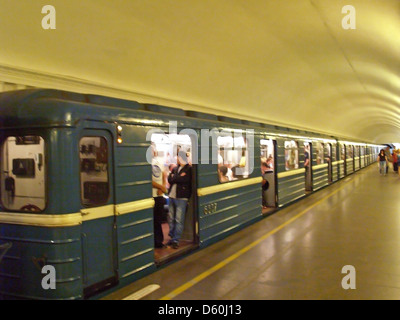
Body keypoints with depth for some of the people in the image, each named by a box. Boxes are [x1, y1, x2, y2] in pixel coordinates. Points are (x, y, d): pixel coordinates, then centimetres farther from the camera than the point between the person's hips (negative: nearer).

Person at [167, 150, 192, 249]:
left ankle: (176, 240, 0)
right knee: (171, 218, 10)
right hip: (172, 196, 6)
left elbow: (185, 180, -16)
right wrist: (179, 177, -10)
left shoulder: (189, 169, -2)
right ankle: (172, 237, 21)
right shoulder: (175, 168, 16)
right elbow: (170, 179, 5)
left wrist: (174, 177, -5)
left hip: (181, 197, -6)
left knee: (179, 220, -5)